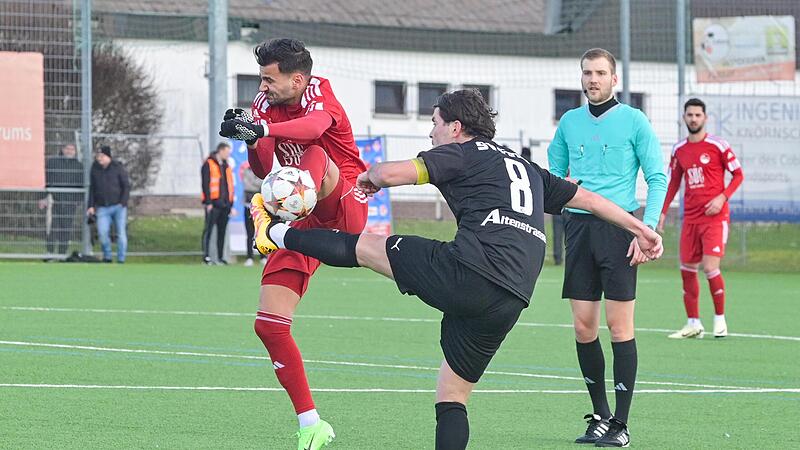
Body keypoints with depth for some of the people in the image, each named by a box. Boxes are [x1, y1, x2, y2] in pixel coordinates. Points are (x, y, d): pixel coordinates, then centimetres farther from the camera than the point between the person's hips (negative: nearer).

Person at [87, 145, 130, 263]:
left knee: (121, 233, -2)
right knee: (102, 233, -10)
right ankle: (107, 257, 8)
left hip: (118, 206, -2)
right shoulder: (95, 169, 8)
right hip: (103, 208, 2)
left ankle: (121, 260, 5)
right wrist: (91, 206, 7)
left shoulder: (118, 168, -2)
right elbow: (92, 188, 14)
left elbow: (126, 186, -2)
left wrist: (123, 203, -13)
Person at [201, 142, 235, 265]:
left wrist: (231, 204, 17)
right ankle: (206, 256, -10)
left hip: (225, 204, 7)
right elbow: (206, 184, -10)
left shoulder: (226, 166, 18)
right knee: (208, 229, -8)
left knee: (222, 231, 8)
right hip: (213, 203, -7)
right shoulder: (208, 165, -4)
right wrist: (208, 203, -16)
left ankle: (220, 257, 11)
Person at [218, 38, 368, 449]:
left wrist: (263, 129, -56)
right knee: (269, 325, -4)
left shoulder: (318, 92, -13)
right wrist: (251, 139, -24)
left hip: (344, 208, -6)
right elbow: (263, 170, -2)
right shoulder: (265, 103, 6)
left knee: (316, 155, -35)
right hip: (304, 225, 6)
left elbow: (314, 126, -38)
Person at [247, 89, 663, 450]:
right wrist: (639, 228, 45)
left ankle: (277, 233, 26)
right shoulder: (526, 169, 29)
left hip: (466, 272, -7)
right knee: (453, 395, 15)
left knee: (365, 246, 13)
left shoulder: (463, 154, 7)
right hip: (511, 300, 7)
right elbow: (584, 197, 34)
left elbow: (393, 173, -5)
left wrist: (370, 176, 19)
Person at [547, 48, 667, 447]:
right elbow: (553, 176, 23)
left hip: (618, 227, -4)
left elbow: (657, 178, -2)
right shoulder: (569, 122, 12)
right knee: (583, 326, 3)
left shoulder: (633, 121, -1)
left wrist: (647, 229, -11)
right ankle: (600, 417, 14)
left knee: (619, 325, -7)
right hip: (579, 227, 5)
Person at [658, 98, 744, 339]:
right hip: (690, 218, 5)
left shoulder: (717, 145, -5)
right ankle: (693, 324, 12)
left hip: (715, 217, -5)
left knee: (710, 267, -14)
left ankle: (720, 319, 4)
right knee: (687, 269, 4)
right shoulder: (679, 150, 10)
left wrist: (722, 197, -14)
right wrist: (662, 212, 12)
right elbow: (673, 183, 19)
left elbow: (738, 174, 0)